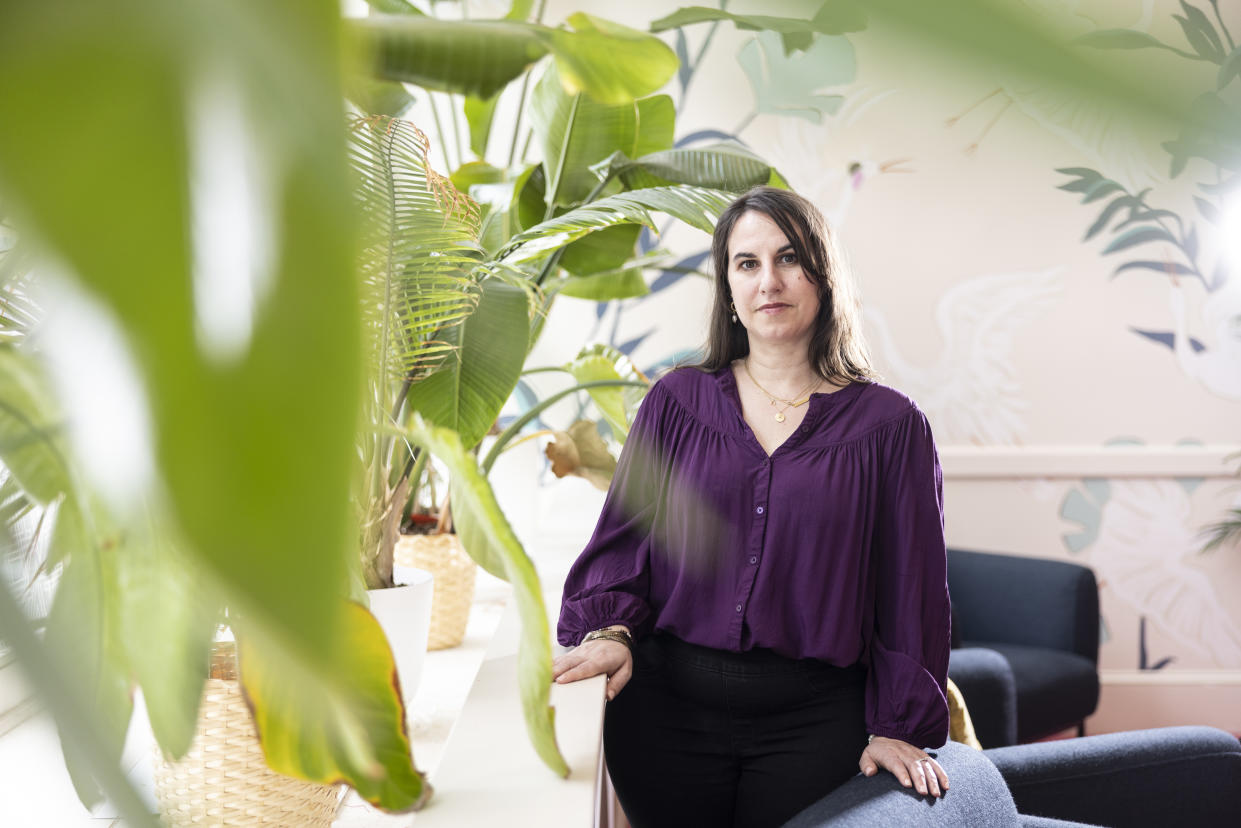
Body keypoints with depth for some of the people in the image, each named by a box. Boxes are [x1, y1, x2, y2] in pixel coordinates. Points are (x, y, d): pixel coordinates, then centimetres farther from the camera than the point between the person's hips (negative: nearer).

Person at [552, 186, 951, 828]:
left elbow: (912, 588, 1)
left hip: (814, 720, -1)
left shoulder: (888, 424, 1)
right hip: (667, 708, 1)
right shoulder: (678, 401, 6)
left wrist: (900, 726, -2)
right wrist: (609, 629, -12)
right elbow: (623, 535, 6)